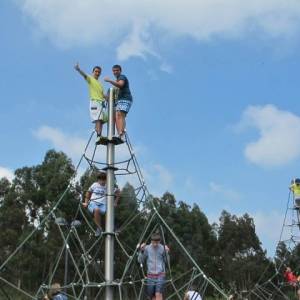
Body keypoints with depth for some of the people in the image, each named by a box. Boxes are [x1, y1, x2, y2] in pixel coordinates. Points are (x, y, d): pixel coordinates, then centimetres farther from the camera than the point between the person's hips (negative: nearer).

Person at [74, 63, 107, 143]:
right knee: (98, 119, -19)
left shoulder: (100, 84, 26)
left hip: (101, 103, 7)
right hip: (94, 101, -7)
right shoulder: (90, 79, 6)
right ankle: (99, 136, -27)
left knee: (101, 120, -1)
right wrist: (78, 69, -34)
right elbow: (84, 75, -15)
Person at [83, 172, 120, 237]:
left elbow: (118, 192, 21)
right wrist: (86, 202, 19)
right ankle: (99, 228, -26)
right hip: (93, 203, 0)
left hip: (103, 205, 0)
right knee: (96, 210, -39)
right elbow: (88, 192, 25)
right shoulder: (94, 185, 11)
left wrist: (115, 202, 14)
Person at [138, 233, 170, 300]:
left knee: (158, 294, -15)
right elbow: (140, 261, 3)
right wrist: (141, 251, -12)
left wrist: (166, 252, -11)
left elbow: (166, 261, 6)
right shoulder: (147, 248, -2)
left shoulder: (162, 248, -4)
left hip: (160, 275, -2)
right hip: (150, 275, 2)